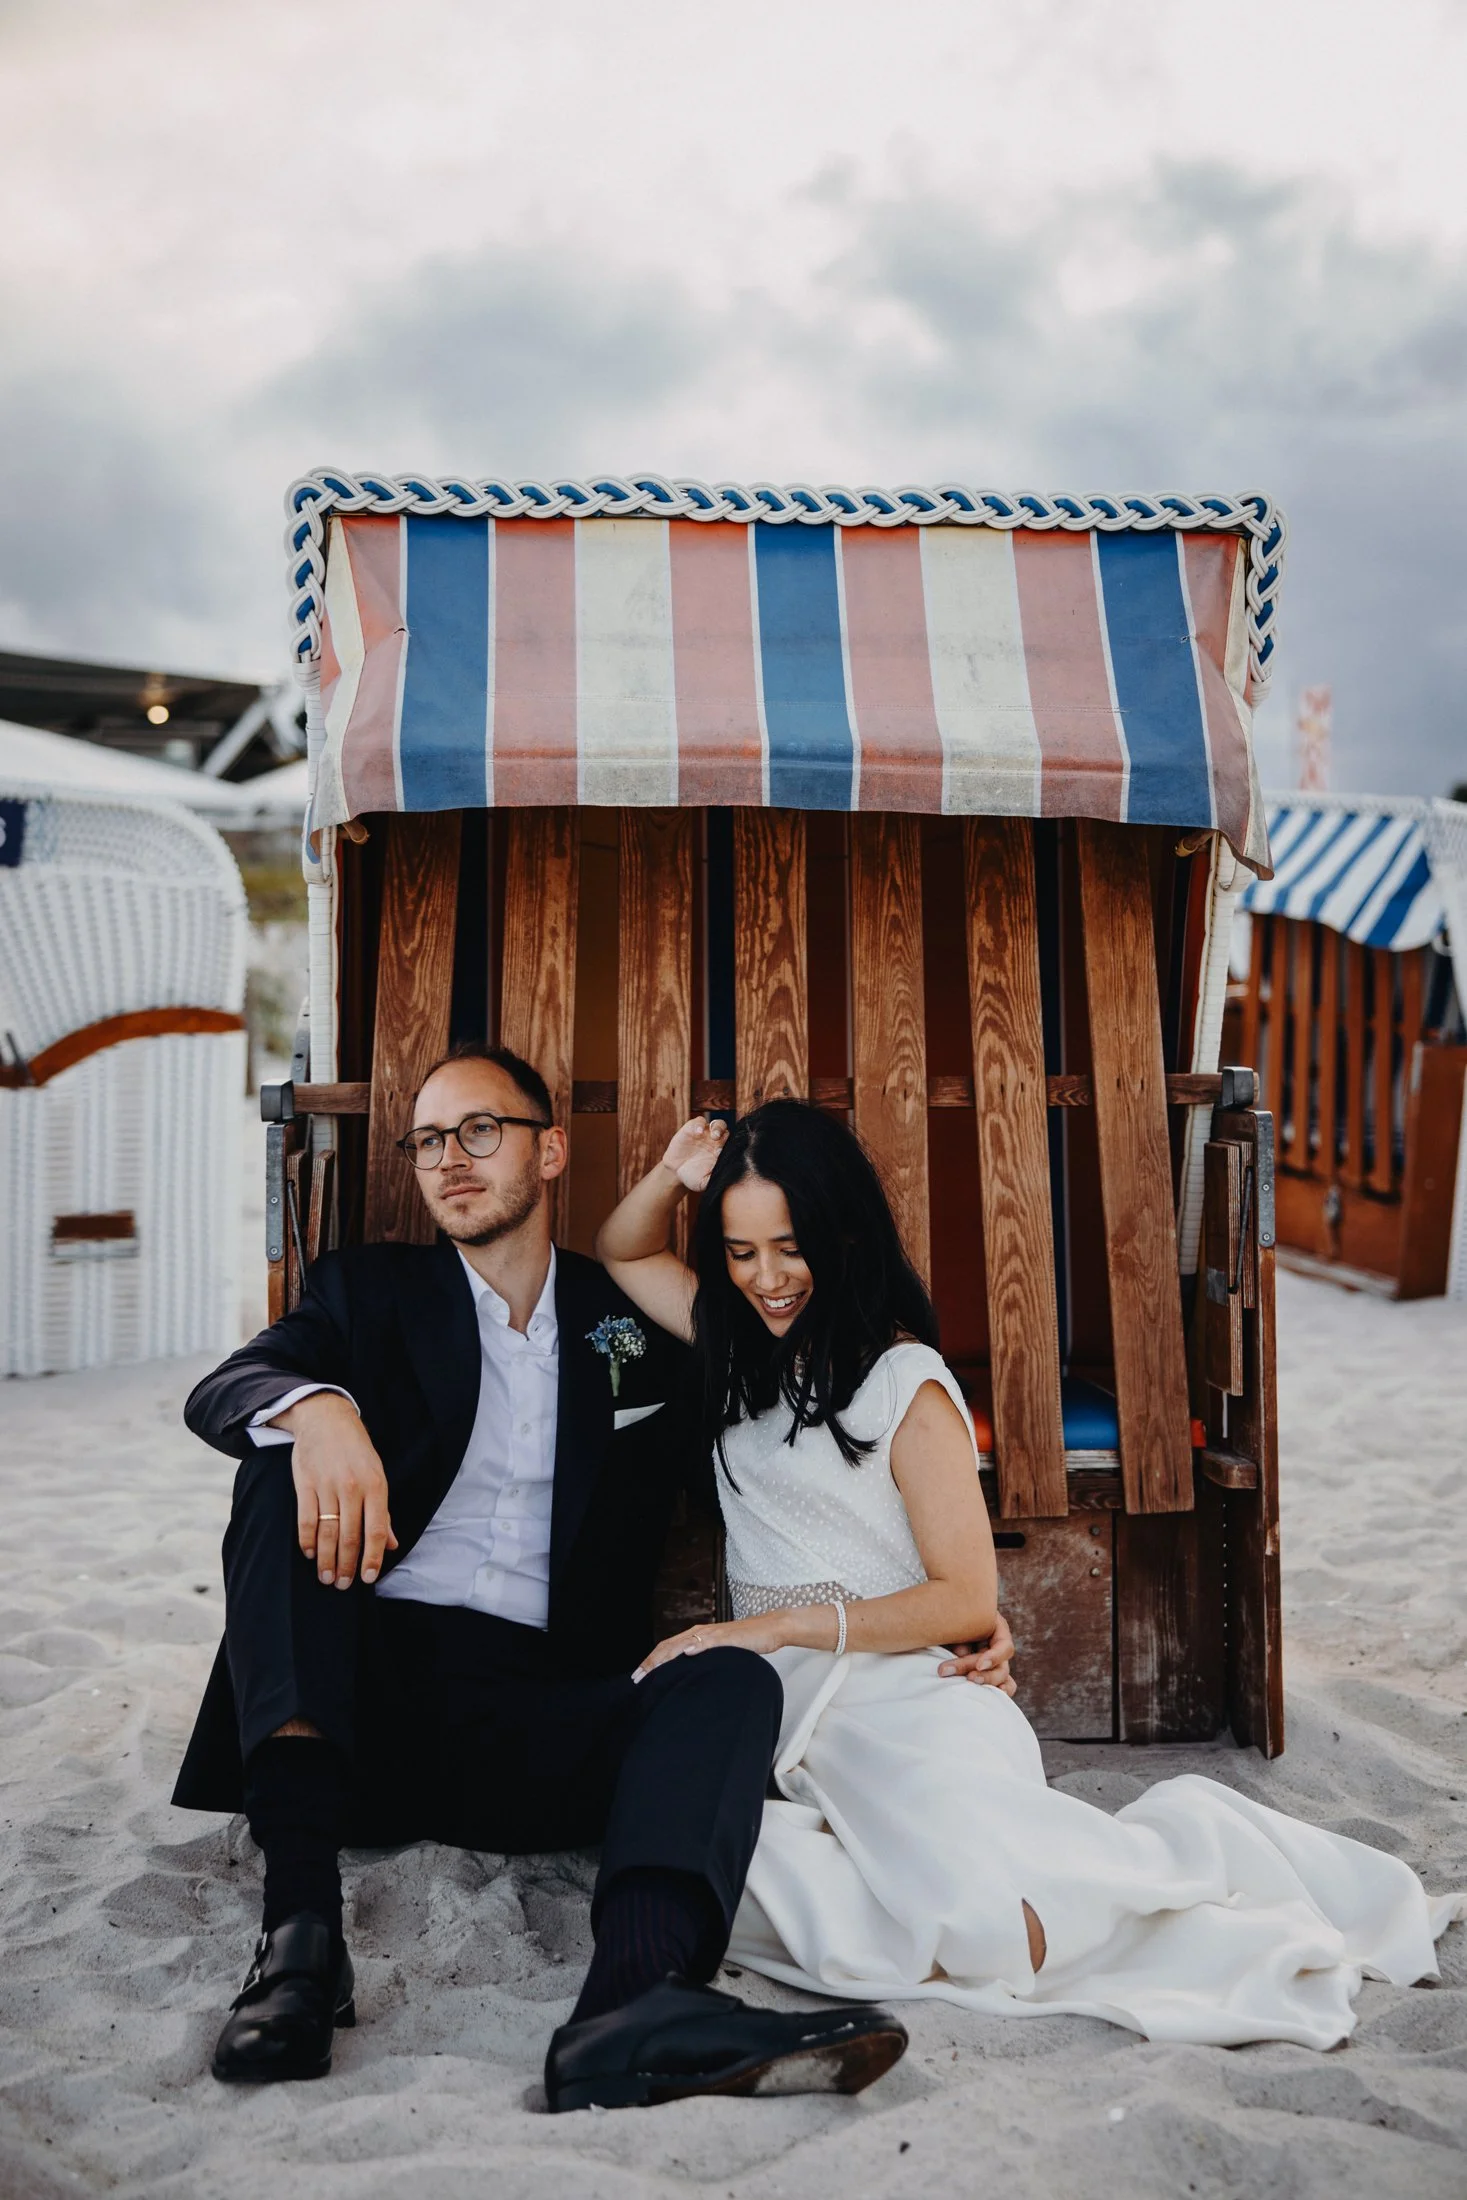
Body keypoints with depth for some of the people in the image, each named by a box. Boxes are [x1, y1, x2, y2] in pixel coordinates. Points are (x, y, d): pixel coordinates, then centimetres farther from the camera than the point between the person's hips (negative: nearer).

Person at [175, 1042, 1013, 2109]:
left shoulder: (636, 1324, 15)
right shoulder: (370, 1289, 13)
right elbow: (218, 1390, -4)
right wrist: (314, 1409, -30)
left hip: (545, 1726, 1)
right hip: (370, 1693, 0)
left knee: (735, 1677, -25)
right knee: (288, 1468, -23)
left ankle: (633, 2000, -53)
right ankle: (303, 1923, -35)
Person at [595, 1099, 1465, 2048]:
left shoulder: (908, 1383, -5)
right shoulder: (746, 1350, 15)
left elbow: (967, 1600, -7)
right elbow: (624, 1255, 29)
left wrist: (779, 1624, -13)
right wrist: (671, 1176, 8)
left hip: (901, 1696, -6)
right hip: (779, 1708, 6)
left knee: (993, 1931, -32)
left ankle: (1196, 1838, 3)